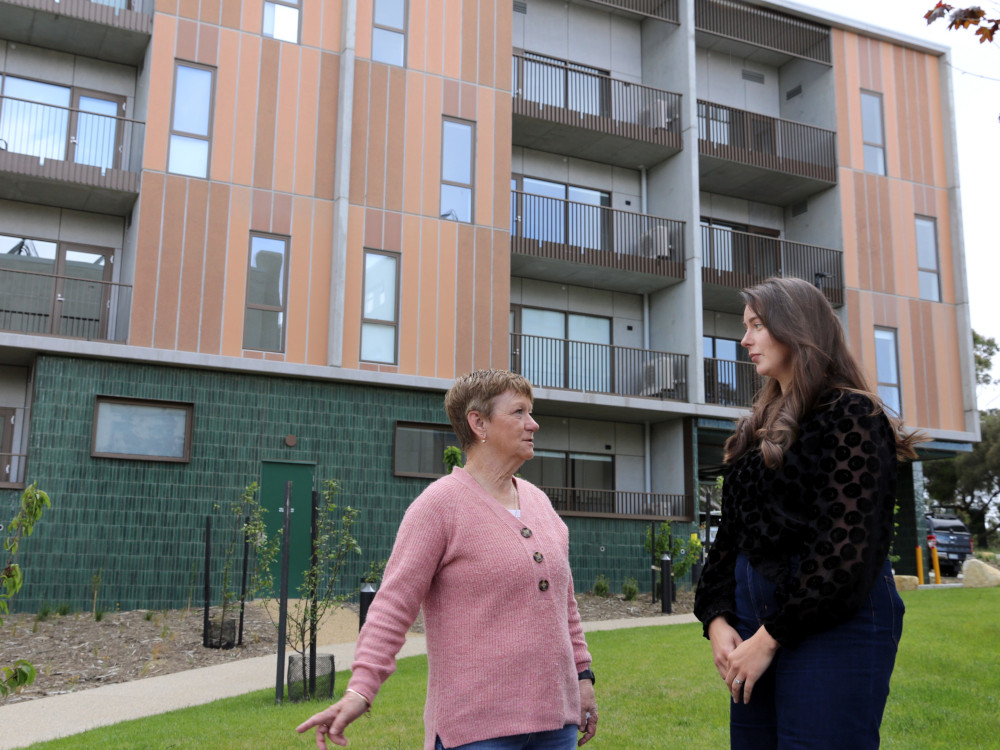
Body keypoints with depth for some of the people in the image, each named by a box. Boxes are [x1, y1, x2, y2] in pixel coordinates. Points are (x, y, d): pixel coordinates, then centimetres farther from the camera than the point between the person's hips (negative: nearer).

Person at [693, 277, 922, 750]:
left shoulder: (852, 415, -6)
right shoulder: (758, 430, 18)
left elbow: (848, 544, -15)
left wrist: (770, 637, -15)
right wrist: (717, 619, 0)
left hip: (835, 620, -7)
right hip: (753, 613, 7)